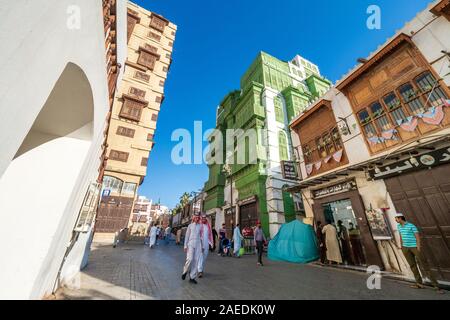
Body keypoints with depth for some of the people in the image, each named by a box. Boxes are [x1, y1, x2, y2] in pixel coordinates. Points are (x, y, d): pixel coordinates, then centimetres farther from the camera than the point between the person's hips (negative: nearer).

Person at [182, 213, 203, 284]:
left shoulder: (200, 226, 7)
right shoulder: (190, 226, 5)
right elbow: (187, 236, 6)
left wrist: (202, 246, 5)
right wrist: (185, 245, 1)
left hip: (198, 244, 2)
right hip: (190, 244, -2)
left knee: (196, 261, 2)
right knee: (190, 259, -12)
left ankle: (192, 277, 15)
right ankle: (185, 272, 16)